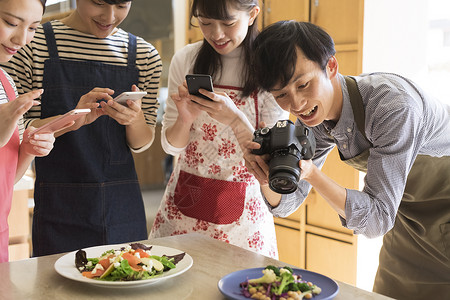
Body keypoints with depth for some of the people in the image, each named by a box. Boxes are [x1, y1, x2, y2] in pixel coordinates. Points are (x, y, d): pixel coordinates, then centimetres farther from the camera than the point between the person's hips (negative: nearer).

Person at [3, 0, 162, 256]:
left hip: (124, 205, 3)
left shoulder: (145, 56, 5)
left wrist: (135, 119, -14)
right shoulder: (33, 44, -3)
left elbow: (141, 145, 8)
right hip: (59, 207, -2)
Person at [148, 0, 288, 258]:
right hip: (184, 201, 3)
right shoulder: (186, 60, -1)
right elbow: (171, 146, 3)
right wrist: (185, 119, -17)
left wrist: (235, 119, -25)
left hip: (240, 211, -2)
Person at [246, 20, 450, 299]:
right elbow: (286, 204, -7)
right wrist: (270, 179, -29)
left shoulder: (393, 104, -35)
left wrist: (312, 174, -43)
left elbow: (377, 219, -32)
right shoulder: (313, 116, -13)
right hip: (408, 214, 6)